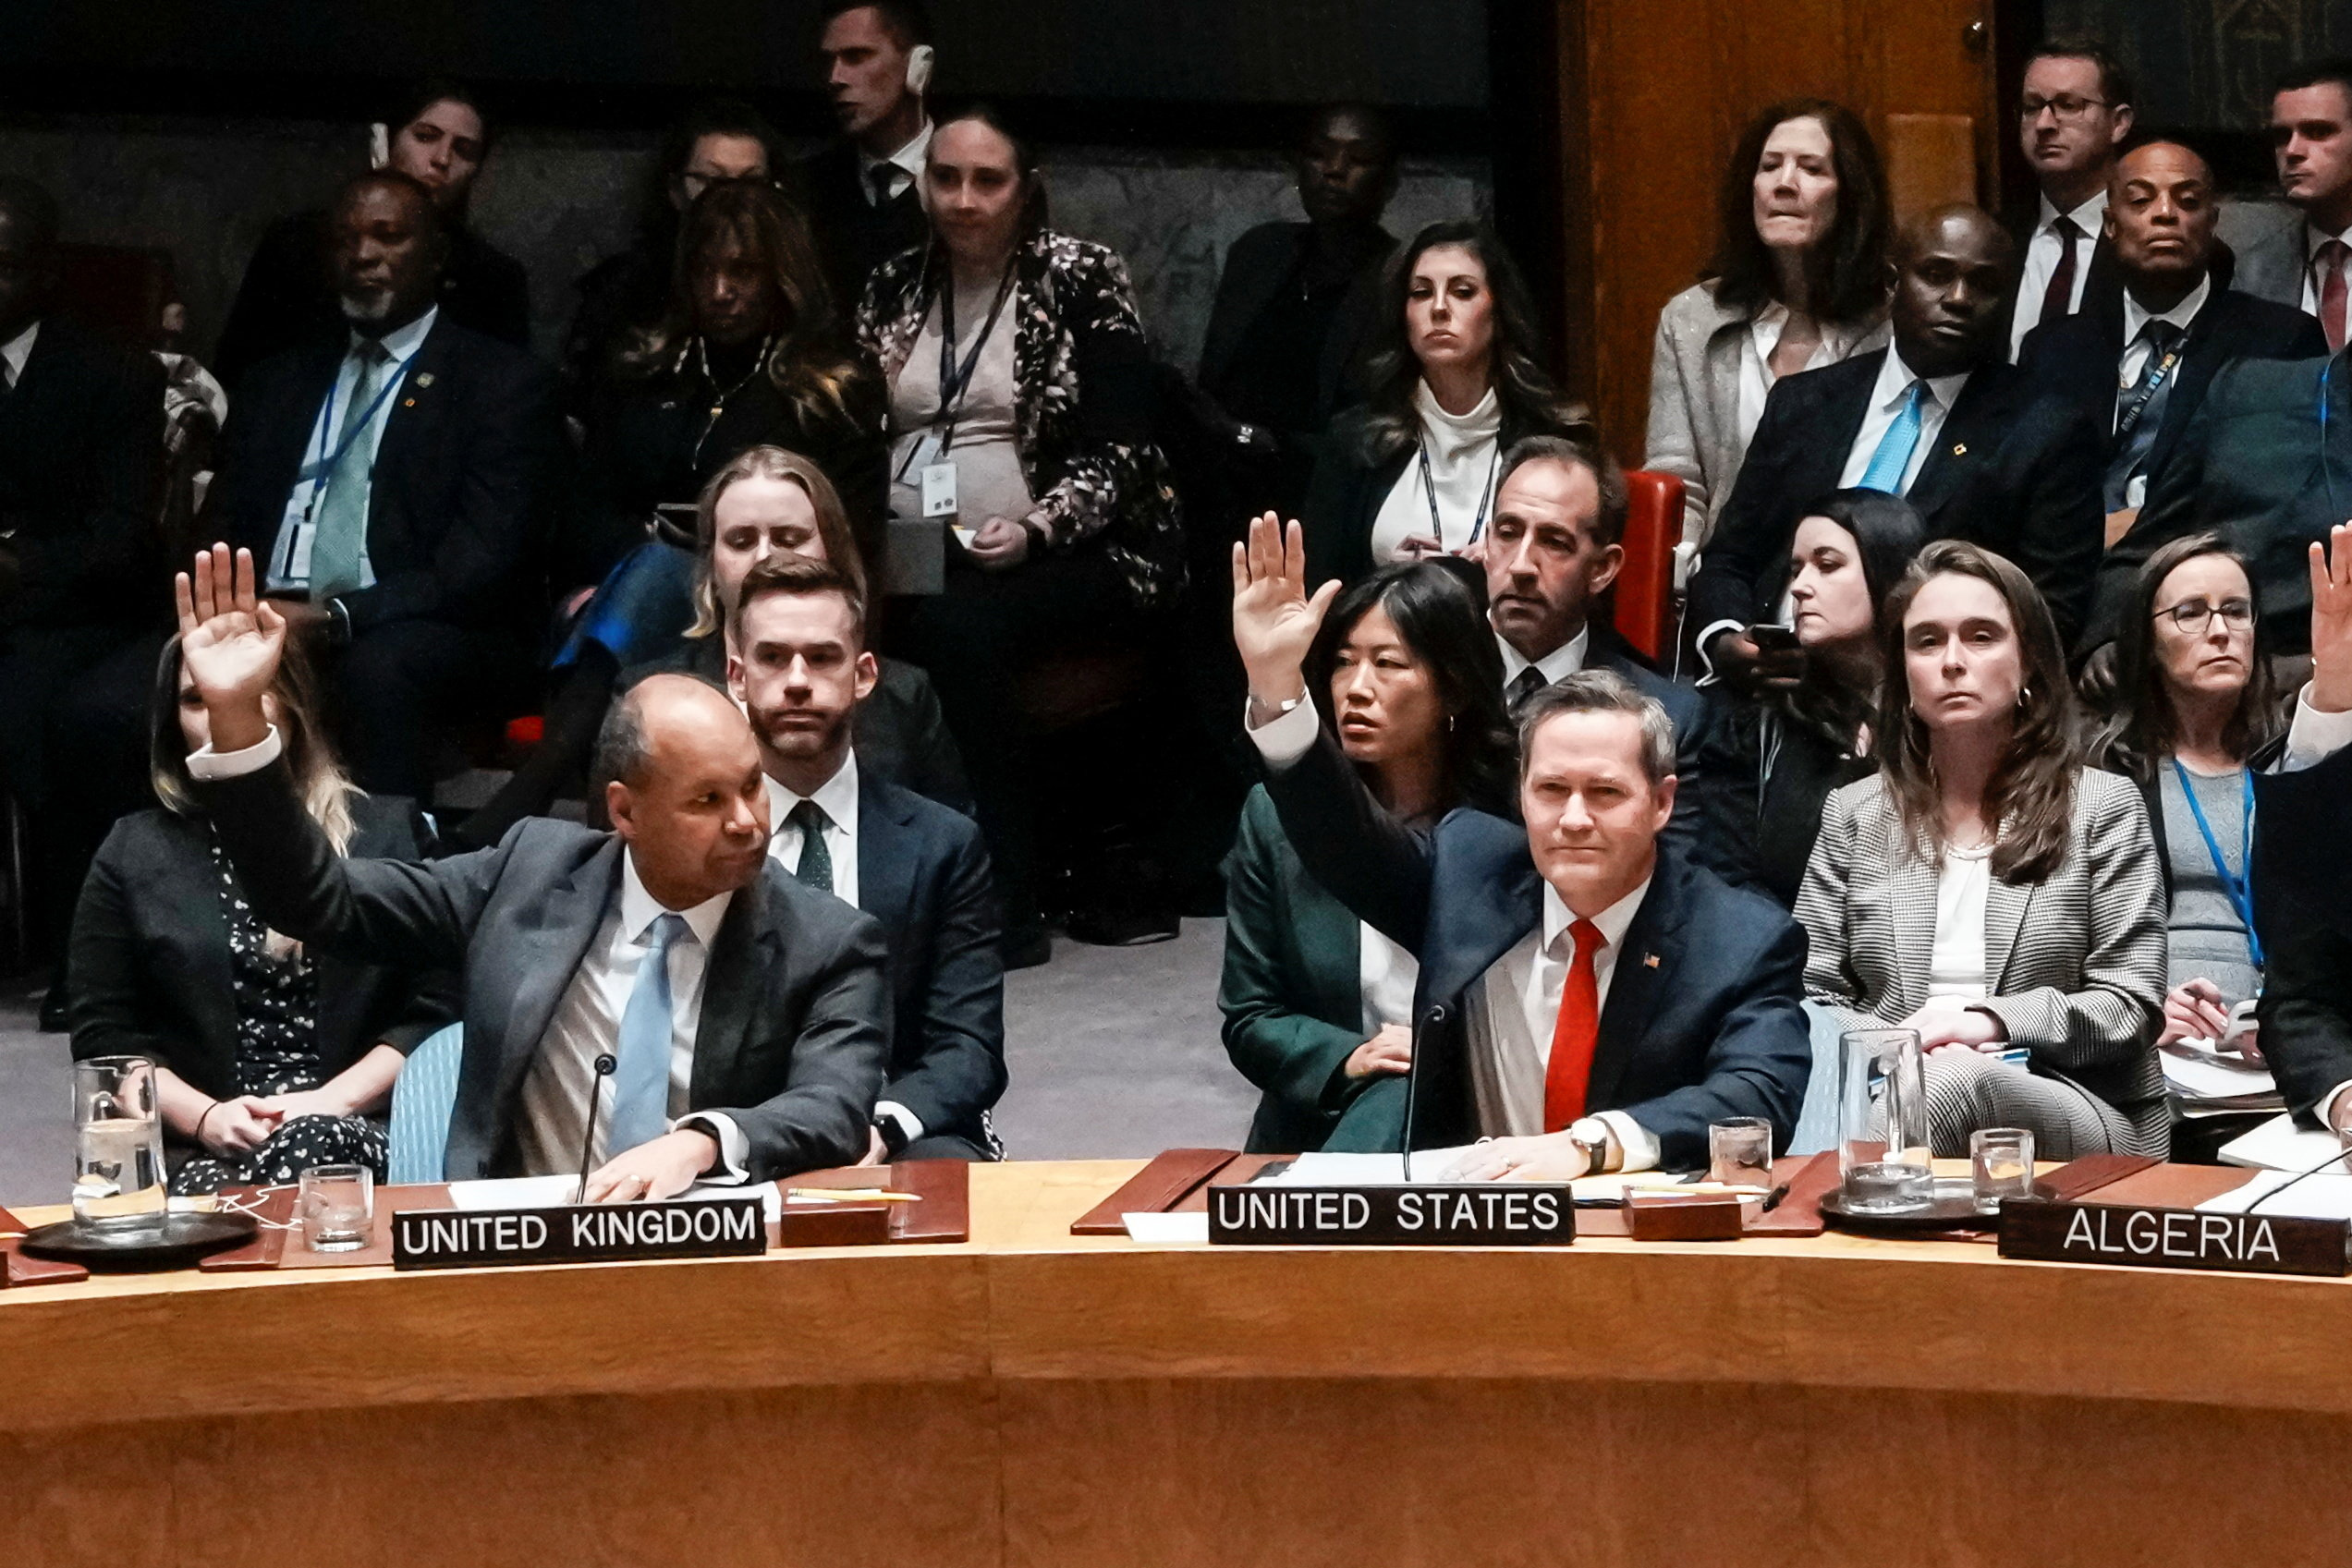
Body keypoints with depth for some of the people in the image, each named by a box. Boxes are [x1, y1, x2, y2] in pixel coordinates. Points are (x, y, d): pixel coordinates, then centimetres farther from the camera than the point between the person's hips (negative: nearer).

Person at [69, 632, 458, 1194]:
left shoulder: (388, 831, 14)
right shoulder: (134, 854, 17)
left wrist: (334, 1100, -10)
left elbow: (436, 1009, 7)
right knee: (215, 1193, -37)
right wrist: (205, 1117, -7)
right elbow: (103, 1037, 12)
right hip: (199, 1153, 0)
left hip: (353, 1134, 0)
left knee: (311, 1144, -37)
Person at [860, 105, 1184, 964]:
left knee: (957, 625, -36)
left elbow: (1118, 451, -5)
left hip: (1066, 551, -4)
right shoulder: (894, 287, 15)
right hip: (910, 553, 4)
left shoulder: (1082, 279, 0)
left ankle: (1007, 905, -28)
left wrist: (1035, 529, -20)